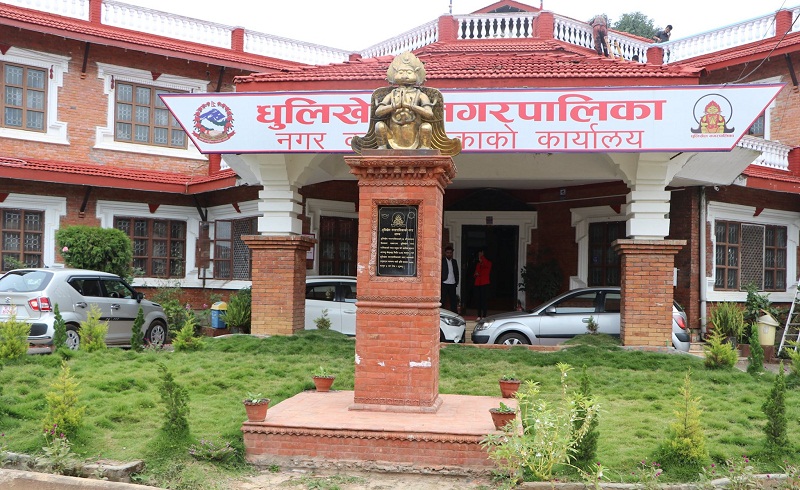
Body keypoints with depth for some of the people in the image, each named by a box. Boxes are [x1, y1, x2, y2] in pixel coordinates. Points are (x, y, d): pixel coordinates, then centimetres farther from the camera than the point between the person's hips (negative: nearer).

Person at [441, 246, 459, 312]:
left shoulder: (454, 261, 15)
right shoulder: (442, 261, -1)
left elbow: (456, 273, 18)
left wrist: (456, 282, 10)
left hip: (452, 284, 5)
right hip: (444, 284, -4)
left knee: (453, 301, 6)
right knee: (442, 301, -1)